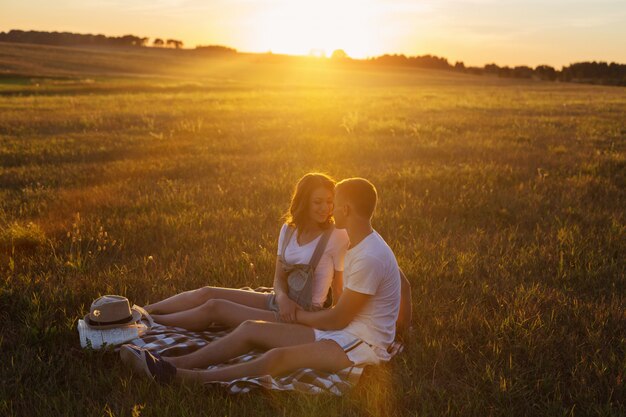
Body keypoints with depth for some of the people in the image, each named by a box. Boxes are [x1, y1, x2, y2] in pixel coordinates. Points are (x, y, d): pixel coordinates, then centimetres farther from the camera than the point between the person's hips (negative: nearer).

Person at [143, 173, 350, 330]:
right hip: (280, 303, 6)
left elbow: (339, 290, -8)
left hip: (303, 318, -6)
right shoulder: (289, 230, 4)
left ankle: (150, 321, 5)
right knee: (206, 293, -4)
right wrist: (282, 297, -17)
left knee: (215, 307, -11)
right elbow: (279, 277, 4)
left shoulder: (337, 237, -14)